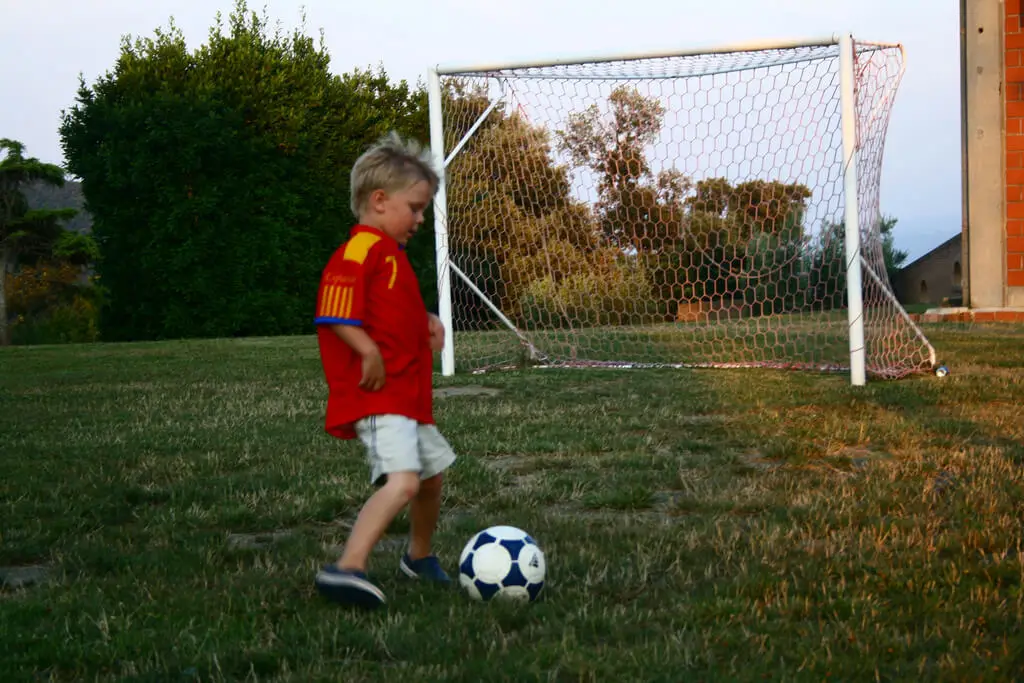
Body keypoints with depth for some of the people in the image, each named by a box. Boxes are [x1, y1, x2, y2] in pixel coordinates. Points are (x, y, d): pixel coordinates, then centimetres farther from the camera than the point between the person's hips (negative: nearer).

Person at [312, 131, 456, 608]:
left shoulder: (393, 254, 19)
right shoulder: (359, 252, -14)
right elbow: (335, 316, -22)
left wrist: (426, 322, 14)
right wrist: (370, 352, -31)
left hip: (409, 396, 11)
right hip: (378, 396, -11)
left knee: (432, 472, 23)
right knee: (402, 480, -26)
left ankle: (419, 557, 44)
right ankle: (346, 568, -31)